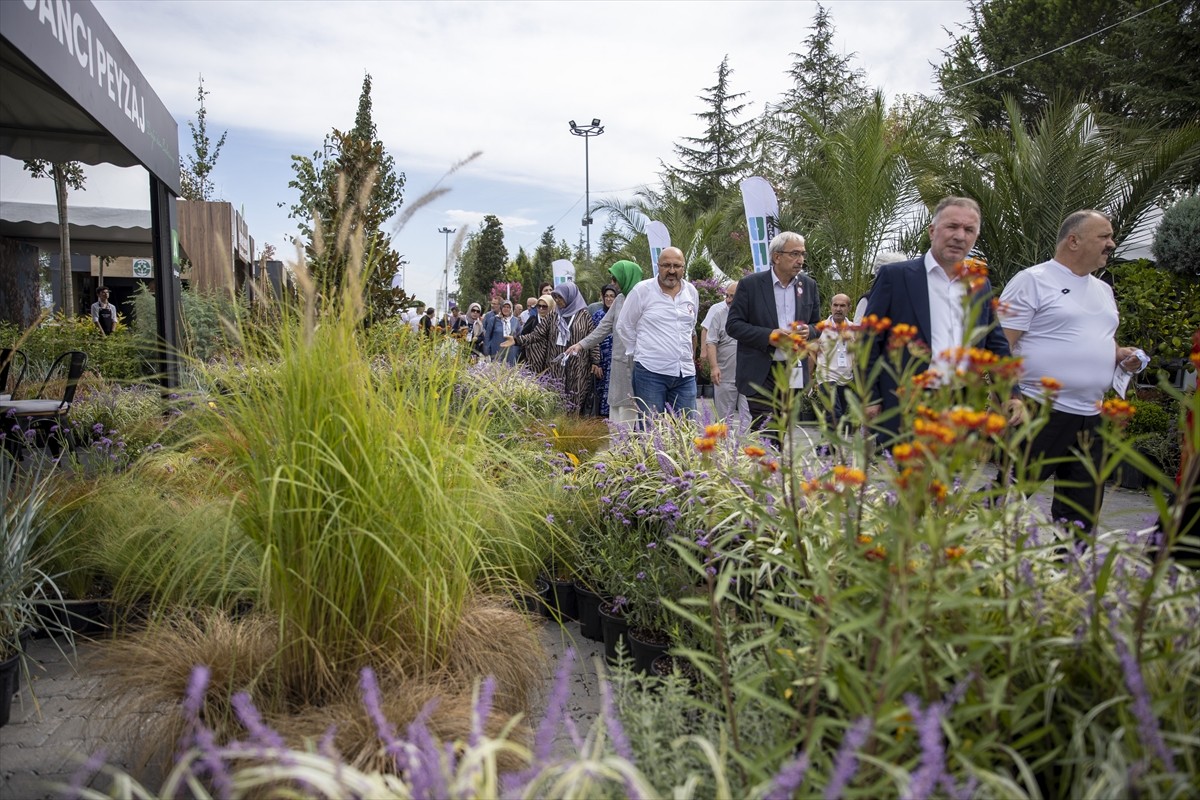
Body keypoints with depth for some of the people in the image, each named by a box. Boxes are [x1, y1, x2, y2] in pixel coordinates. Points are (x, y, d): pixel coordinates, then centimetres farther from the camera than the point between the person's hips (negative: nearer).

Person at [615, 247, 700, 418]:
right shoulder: (642, 291, -4)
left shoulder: (692, 292, 10)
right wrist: (641, 352, 4)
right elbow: (624, 326, 3)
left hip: (685, 373, 5)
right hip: (650, 372, -4)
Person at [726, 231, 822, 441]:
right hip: (761, 374, -4)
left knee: (782, 435, 11)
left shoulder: (809, 285, 9)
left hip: (793, 373, 4)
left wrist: (808, 331, -9)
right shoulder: (750, 284, -5)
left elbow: (818, 325, 16)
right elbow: (732, 325, -6)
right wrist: (769, 335, -19)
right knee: (764, 435, -8)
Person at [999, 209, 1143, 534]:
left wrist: (1121, 356, 7)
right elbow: (1001, 345, -13)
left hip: (1090, 418, 8)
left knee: (1083, 512, 13)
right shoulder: (1032, 281, -7)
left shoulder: (1103, 290, 18)